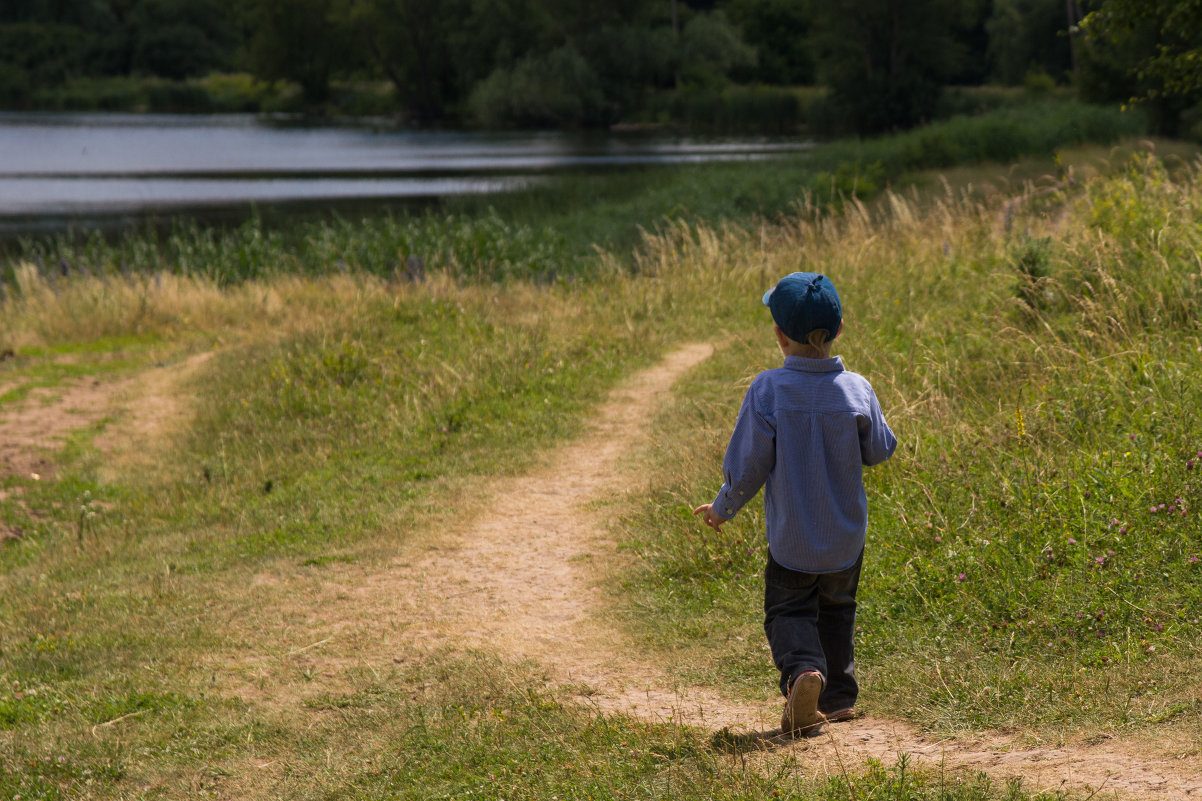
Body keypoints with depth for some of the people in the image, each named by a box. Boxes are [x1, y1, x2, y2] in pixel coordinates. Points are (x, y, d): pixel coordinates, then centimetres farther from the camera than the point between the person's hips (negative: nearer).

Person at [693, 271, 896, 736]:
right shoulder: (857, 390, -13)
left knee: (789, 610, 12)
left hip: (791, 537, -2)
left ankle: (802, 669, -16)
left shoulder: (767, 391, -19)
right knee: (836, 609, 24)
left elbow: (746, 466, -14)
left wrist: (723, 509, 4)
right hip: (846, 536, 3)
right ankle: (840, 695, 28)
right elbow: (880, 450, 2)